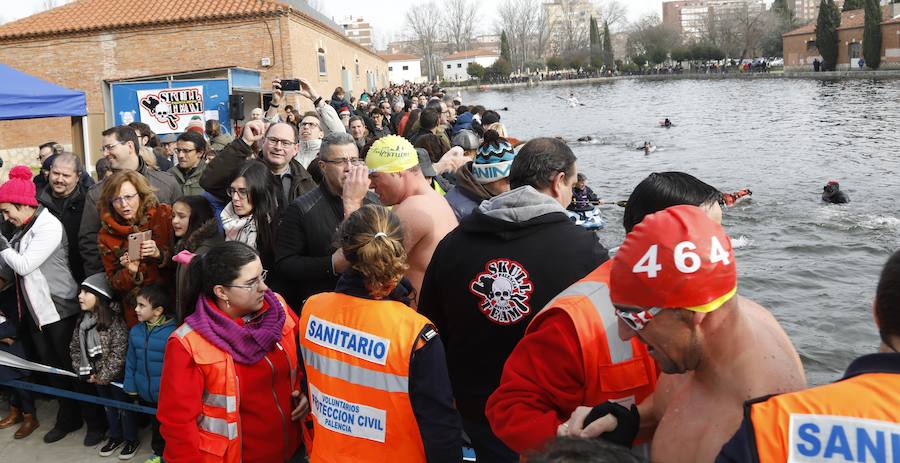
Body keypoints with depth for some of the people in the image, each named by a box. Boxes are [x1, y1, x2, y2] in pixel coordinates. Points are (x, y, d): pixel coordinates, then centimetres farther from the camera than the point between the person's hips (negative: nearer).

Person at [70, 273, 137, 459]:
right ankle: (115, 436, 38)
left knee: (123, 406, 9)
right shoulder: (82, 320, -1)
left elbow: (118, 353, -23)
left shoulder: (115, 321, -23)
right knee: (108, 406, 21)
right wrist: (85, 371, -4)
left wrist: (104, 376, -19)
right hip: (96, 375, 6)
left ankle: (131, 439, 25)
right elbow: (75, 347, 5)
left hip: (115, 375, -6)